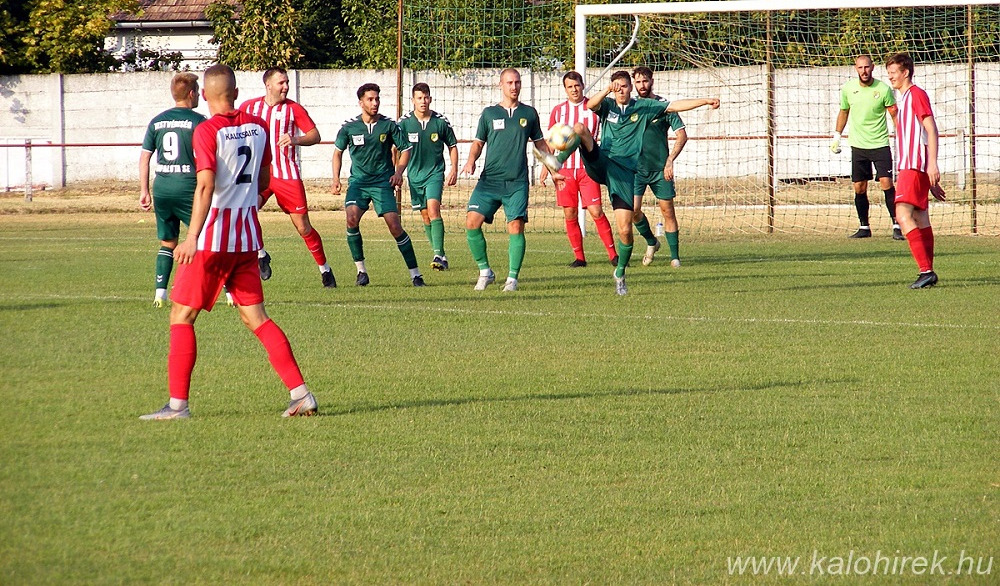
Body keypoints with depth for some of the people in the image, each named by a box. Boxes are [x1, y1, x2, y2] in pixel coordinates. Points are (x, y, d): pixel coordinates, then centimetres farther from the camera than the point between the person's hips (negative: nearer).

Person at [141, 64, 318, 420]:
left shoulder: (208, 131, -12)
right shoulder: (258, 126, 6)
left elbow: (205, 186, -22)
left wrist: (192, 237, -26)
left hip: (213, 238, -6)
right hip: (248, 237, 6)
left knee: (182, 316, 3)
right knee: (255, 317, 10)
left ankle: (177, 404, -1)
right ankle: (301, 394, 2)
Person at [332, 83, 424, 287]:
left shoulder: (389, 125, -1)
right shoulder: (349, 127, 1)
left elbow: (405, 149, 9)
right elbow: (338, 151, 15)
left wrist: (398, 172, -5)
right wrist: (336, 178, 6)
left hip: (383, 182, -1)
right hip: (358, 182, 1)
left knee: (395, 226, -10)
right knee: (352, 219, -22)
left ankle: (415, 273, -1)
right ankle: (361, 270, -8)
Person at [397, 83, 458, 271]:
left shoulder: (441, 122, -4)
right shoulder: (404, 122, -4)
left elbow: (452, 146, 9)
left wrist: (454, 169, 2)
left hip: (435, 172, -3)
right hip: (415, 174, 3)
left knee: (433, 208, -21)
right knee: (425, 215, 7)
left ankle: (439, 254, -26)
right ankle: (439, 256, 18)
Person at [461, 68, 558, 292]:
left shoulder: (529, 113, 11)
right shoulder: (489, 113, 10)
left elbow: (540, 143, 20)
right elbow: (478, 142, 13)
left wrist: (553, 171, 18)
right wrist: (471, 161, -6)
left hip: (517, 183, 0)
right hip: (490, 179, 0)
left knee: (516, 226, -10)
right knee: (472, 221, -12)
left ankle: (512, 278, 0)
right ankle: (485, 271, 2)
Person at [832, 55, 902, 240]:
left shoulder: (883, 89, -8)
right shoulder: (847, 89, 1)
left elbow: (894, 114, 0)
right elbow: (843, 112, 18)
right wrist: (837, 135, 16)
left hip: (880, 144, -3)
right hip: (858, 145, 3)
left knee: (886, 183, -12)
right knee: (859, 188, 4)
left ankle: (896, 225, -7)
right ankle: (864, 227, 15)